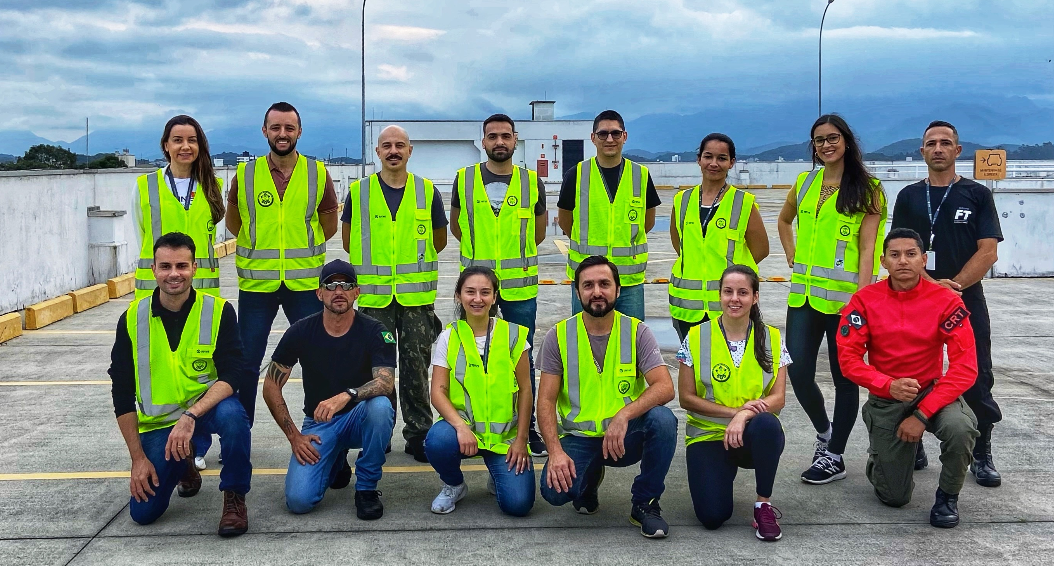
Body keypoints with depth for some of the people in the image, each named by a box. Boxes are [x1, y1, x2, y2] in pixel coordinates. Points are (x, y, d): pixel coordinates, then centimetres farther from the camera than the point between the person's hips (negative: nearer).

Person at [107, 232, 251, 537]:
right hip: (157, 420, 2)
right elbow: (122, 394, -2)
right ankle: (184, 464, 28)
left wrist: (191, 416, -33)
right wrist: (137, 457, -5)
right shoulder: (132, 319, -7)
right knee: (143, 512, -6)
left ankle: (234, 497, -12)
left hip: (206, 407, -2)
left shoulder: (219, 311, -12)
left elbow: (230, 376, -17)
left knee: (232, 416, -37)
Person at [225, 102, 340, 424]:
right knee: (247, 362, 6)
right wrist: (261, 248, 7)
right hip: (256, 283, 0)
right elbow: (233, 223, 12)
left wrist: (299, 246, 6)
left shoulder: (318, 174, 2)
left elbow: (329, 227, 10)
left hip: (306, 283, 0)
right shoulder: (245, 174, 2)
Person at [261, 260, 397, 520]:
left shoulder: (374, 332, -11)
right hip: (318, 424, 1)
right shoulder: (301, 332, -6)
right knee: (298, 499, -20)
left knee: (380, 405, -37)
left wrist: (346, 396, -44)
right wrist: (293, 435, -7)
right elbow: (271, 386, 0)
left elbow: (386, 382, -26)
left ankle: (367, 487, -13)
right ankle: (335, 463, 17)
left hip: (358, 419, -1)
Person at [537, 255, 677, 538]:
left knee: (662, 418, -31)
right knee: (555, 490, -27)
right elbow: (546, 401, -5)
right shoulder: (558, 336, -2)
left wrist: (624, 415, -34)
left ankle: (645, 504, -8)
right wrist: (555, 451, -21)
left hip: (625, 437, 0)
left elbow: (665, 387, -17)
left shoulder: (637, 332, -4)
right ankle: (589, 477, 13)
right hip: (578, 439, 0)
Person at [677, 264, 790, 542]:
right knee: (712, 516, -21)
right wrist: (734, 410, -17)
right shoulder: (696, 337, -4)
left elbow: (778, 398, -5)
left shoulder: (772, 339, 0)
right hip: (708, 435, -1)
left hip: (755, 435, 1)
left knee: (766, 424, -37)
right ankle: (722, 474, 16)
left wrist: (745, 415, -26)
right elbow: (687, 397, -4)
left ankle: (764, 504, -14)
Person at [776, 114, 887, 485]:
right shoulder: (805, 183, 11)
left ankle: (834, 456, 18)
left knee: (844, 377, 6)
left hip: (843, 297, -4)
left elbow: (867, 248, -8)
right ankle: (824, 431, 28)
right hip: (804, 294, 5)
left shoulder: (867, 189, -2)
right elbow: (784, 221, 29)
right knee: (798, 373, 1)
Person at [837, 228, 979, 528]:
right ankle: (879, 457, 39)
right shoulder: (864, 301, -11)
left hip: (932, 392, 0)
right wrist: (889, 385, -28)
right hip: (885, 400, 0)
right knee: (895, 498, 1)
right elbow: (848, 358, -12)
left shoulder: (946, 301, -14)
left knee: (960, 427, -35)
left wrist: (923, 414, -24)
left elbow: (965, 367, -18)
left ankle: (947, 496, -4)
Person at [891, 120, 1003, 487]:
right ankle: (914, 448, 18)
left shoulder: (977, 195, 4)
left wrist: (953, 285, -15)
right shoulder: (908, 197, 8)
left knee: (977, 380, 1)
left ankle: (982, 456, 14)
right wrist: (932, 283, -15)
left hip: (967, 302, -1)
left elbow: (988, 252, -4)